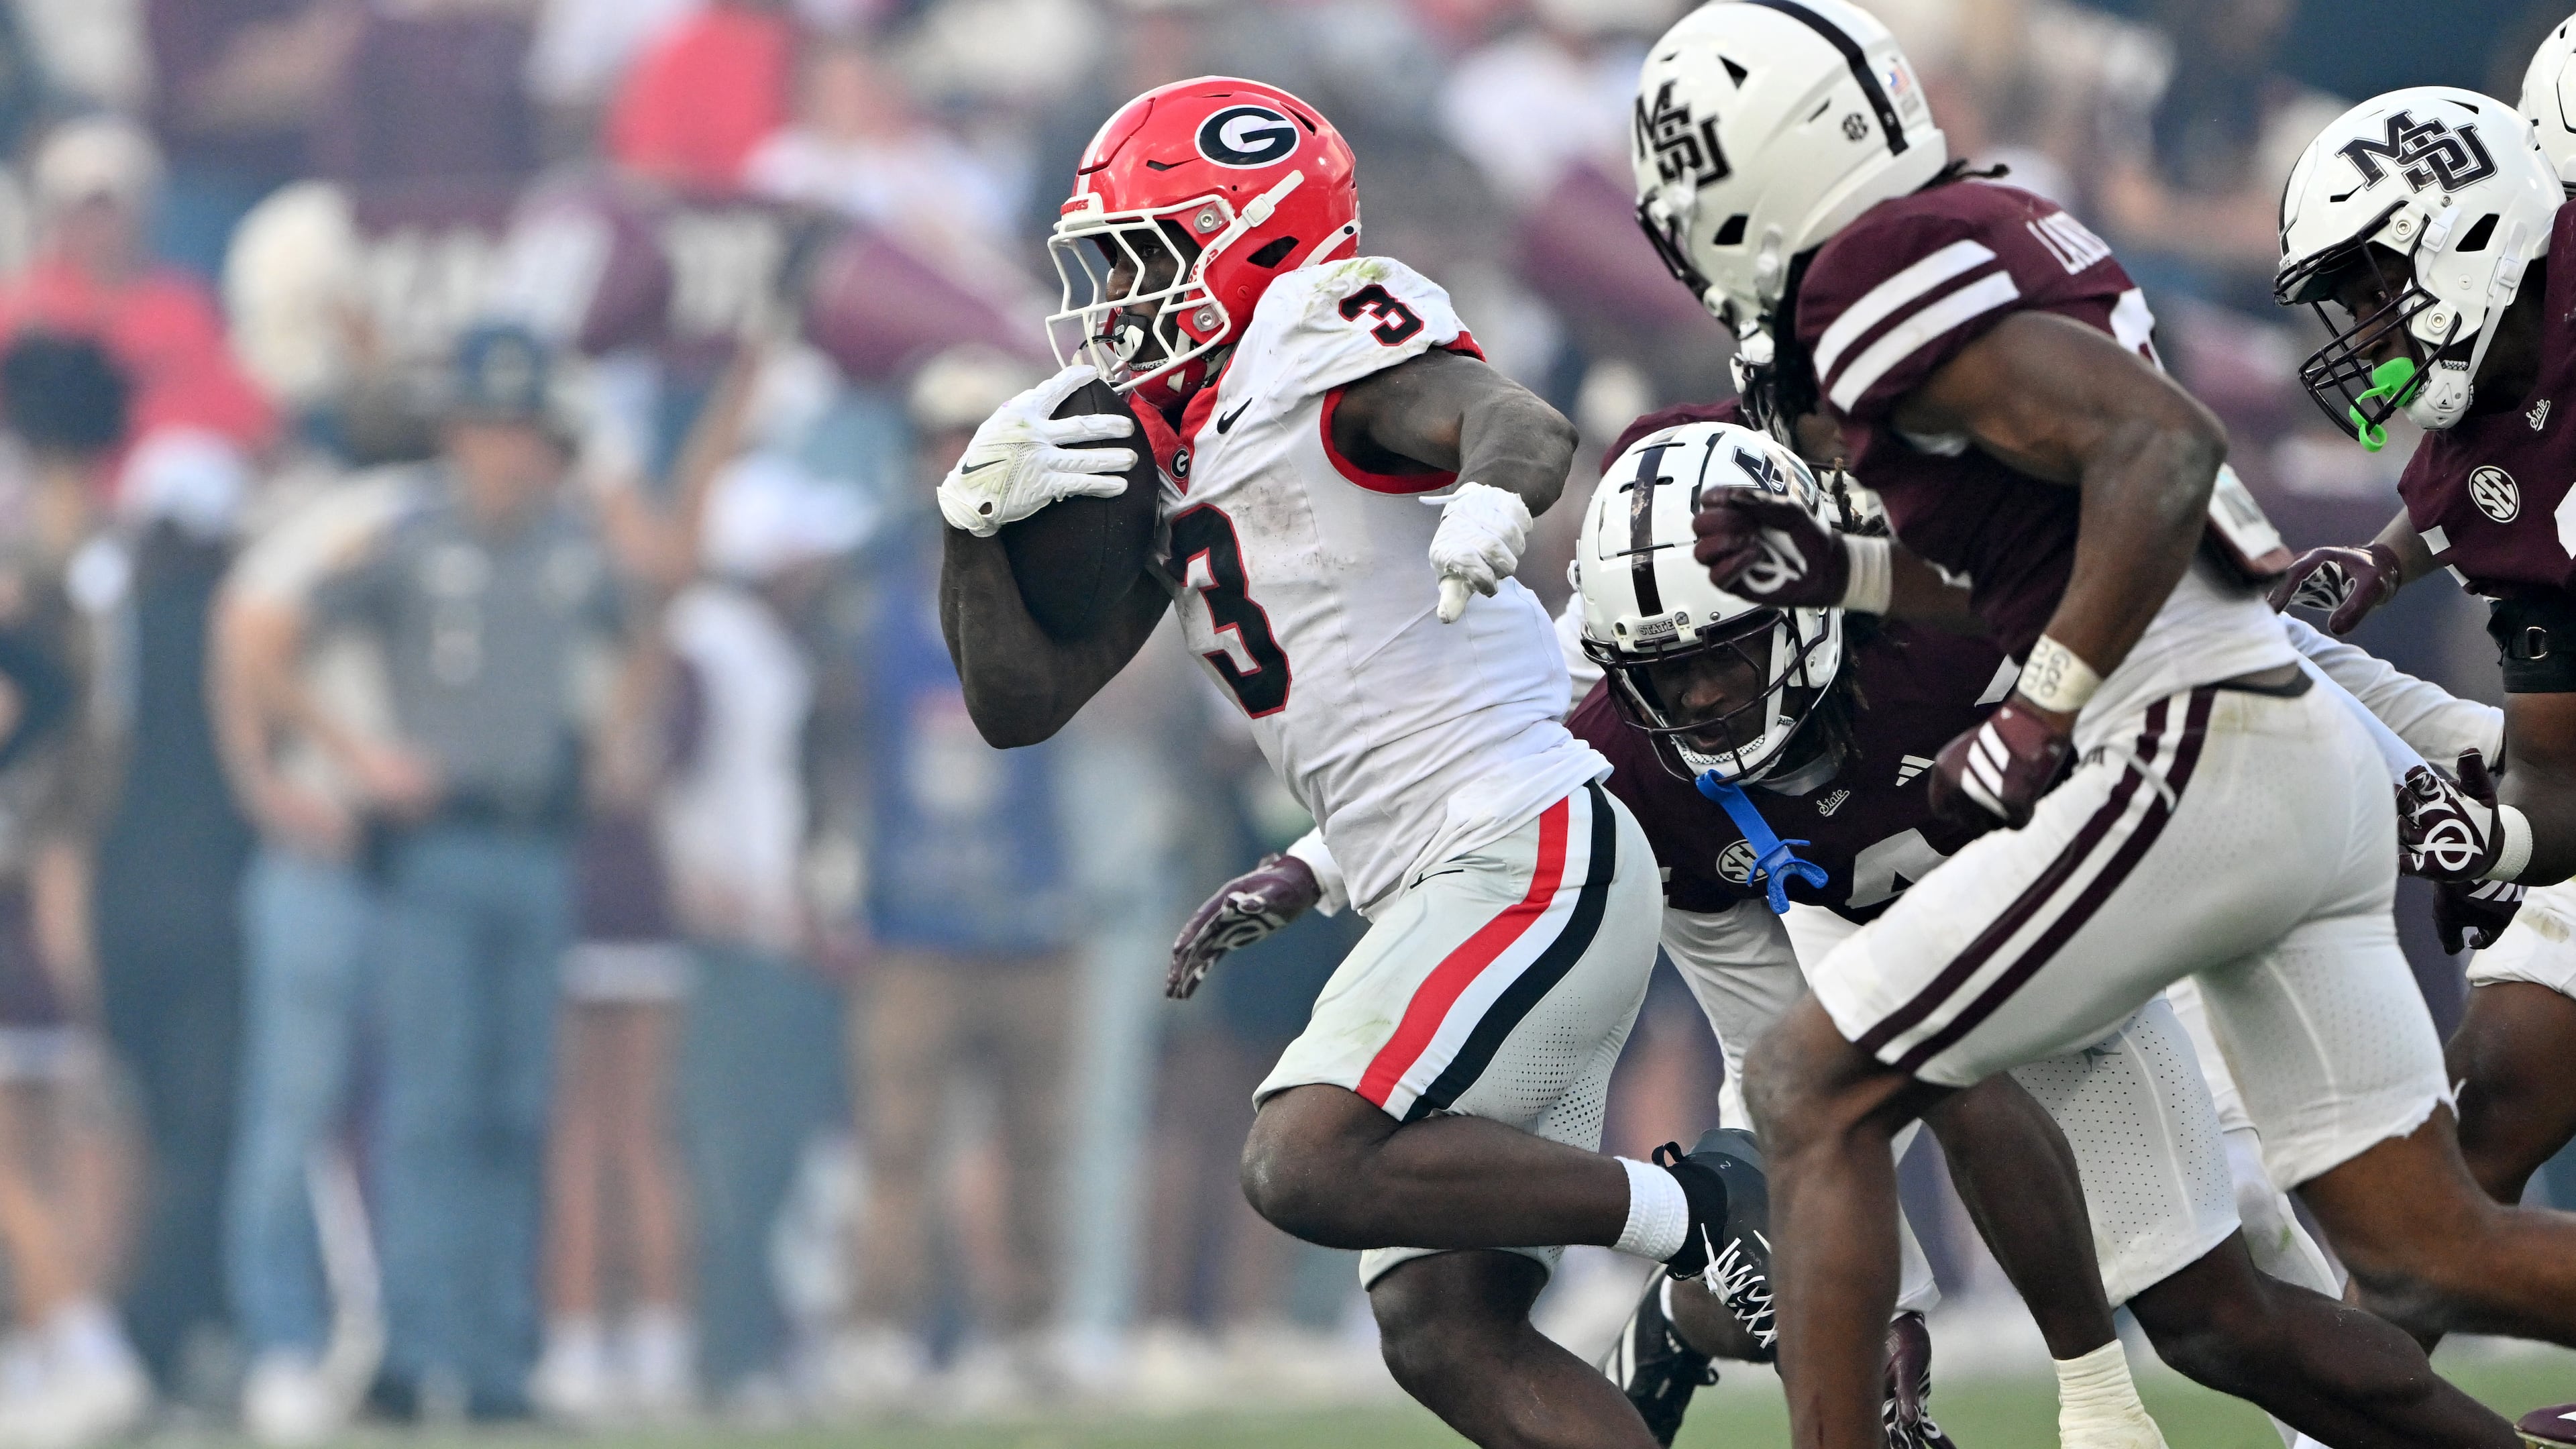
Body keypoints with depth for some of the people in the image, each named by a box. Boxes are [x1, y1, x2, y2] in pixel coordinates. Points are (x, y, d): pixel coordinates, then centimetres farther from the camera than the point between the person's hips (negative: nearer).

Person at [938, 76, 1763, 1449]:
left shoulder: (1321, 340, -8)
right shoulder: (1162, 461, 18)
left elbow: (1523, 424, -28)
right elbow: (1020, 703, 18)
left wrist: (1492, 493, -52)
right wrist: (979, 516, 1)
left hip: (1532, 858, -9)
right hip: (1435, 900, 9)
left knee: (1306, 1165, -23)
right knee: (1442, 1333, 0)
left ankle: (1702, 1210, -10)